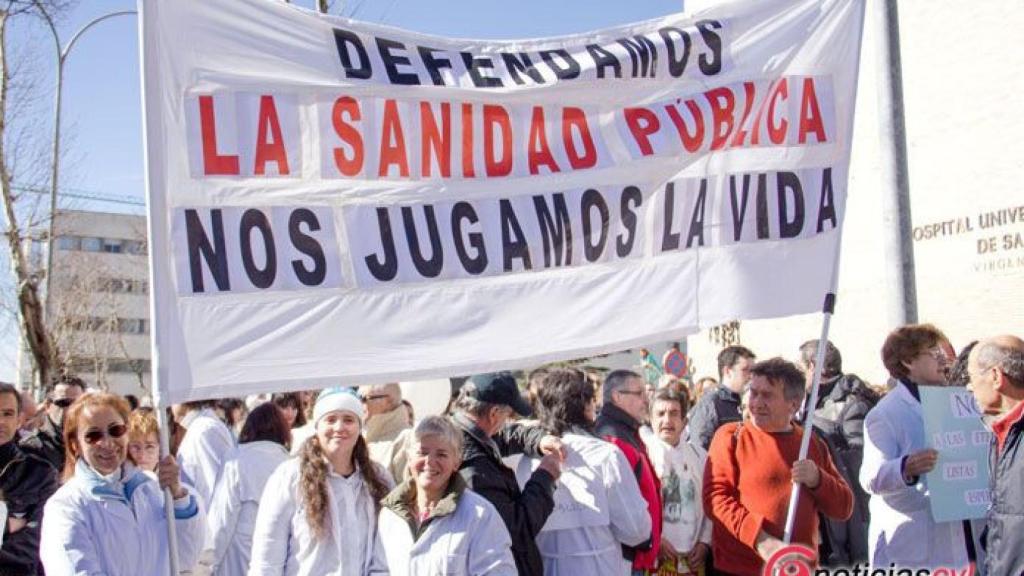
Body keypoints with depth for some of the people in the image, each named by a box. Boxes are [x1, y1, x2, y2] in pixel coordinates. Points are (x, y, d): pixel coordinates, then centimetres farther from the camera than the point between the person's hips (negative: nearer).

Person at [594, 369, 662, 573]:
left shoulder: (627, 433, 15)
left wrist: (652, 543, 17)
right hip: (627, 556, -10)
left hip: (636, 554, 10)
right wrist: (645, 544, -17)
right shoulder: (615, 440, -20)